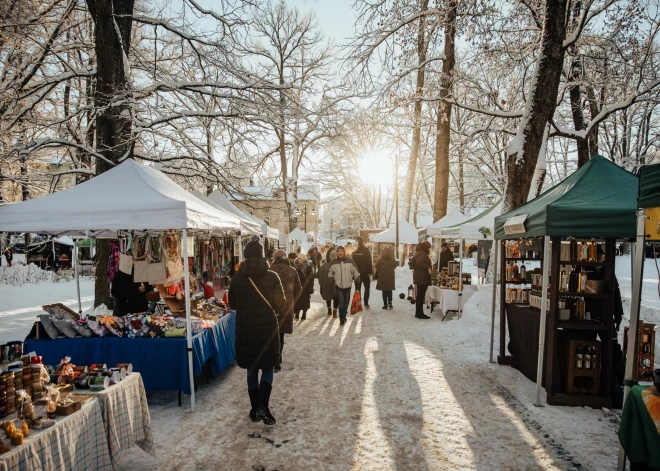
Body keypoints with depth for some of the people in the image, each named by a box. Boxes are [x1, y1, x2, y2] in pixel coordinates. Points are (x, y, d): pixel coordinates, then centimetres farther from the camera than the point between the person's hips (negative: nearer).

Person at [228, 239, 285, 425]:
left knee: (251, 369, 15)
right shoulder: (272, 277, -10)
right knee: (267, 367, 13)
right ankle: (263, 406, -3)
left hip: (245, 329, 2)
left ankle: (255, 409, 20)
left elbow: (232, 303, 6)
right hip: (267, 328, -1)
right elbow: (280, 304, -6)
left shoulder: (237, 277, -5)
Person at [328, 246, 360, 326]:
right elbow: (330, 272, 11)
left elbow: (355, 271, 2)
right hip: (338, 285, -1)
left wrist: (356, 280, 2)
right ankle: (342, 319, -3)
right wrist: (333, 280, 4)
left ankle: (343, 316, 34)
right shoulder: (334, 262, -3)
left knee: (346, 301, 13)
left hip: (348, 285, 1)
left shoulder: (350, 260, -6)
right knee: (341, 302, -9)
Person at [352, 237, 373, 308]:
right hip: (365, 272, -2)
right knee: (367, 288, 8)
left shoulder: (354, 252, 1)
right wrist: (370, 272, -6)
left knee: (358, 289, 9)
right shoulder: (366, 250, -8)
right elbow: (369, 262, -10)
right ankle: (366, 303, 1)